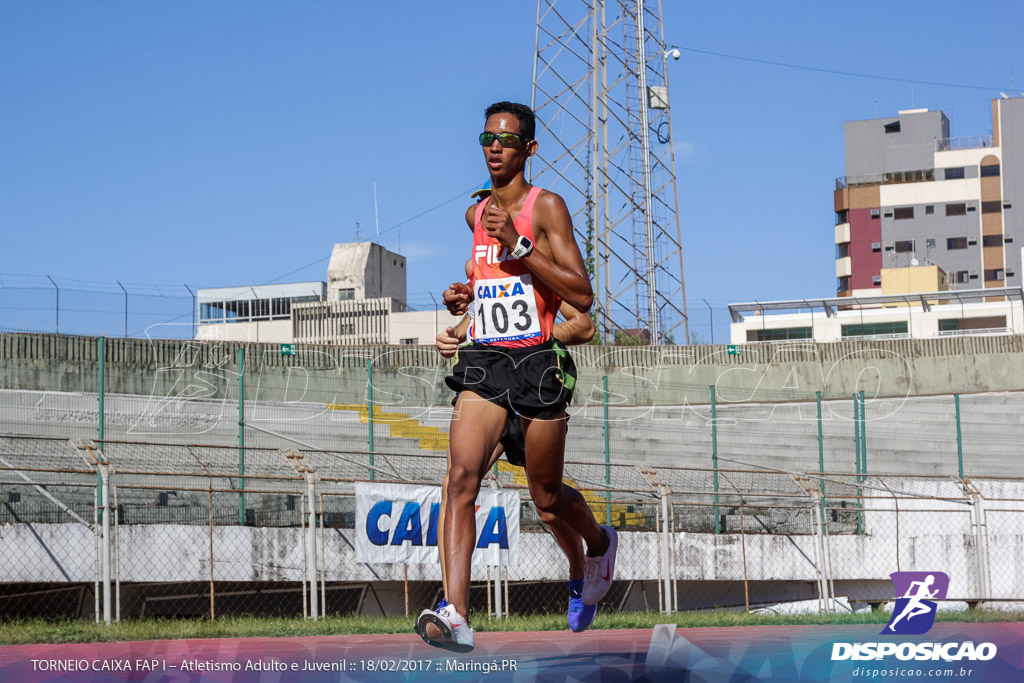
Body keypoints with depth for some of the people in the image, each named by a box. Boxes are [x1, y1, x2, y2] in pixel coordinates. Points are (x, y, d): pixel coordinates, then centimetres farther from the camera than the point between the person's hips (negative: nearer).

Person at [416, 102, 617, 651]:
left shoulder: (546, 206, -4)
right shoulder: (476, 214, 14)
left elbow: (582, 297, -12)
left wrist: (517, 244, -18)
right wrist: (463, 297, 12)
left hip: (537, 362, -4)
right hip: (483, 360, 4)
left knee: (547, 498, 9)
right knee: (462, 476, -18)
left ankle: (600, 543, 43)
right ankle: (456, 613, -26)